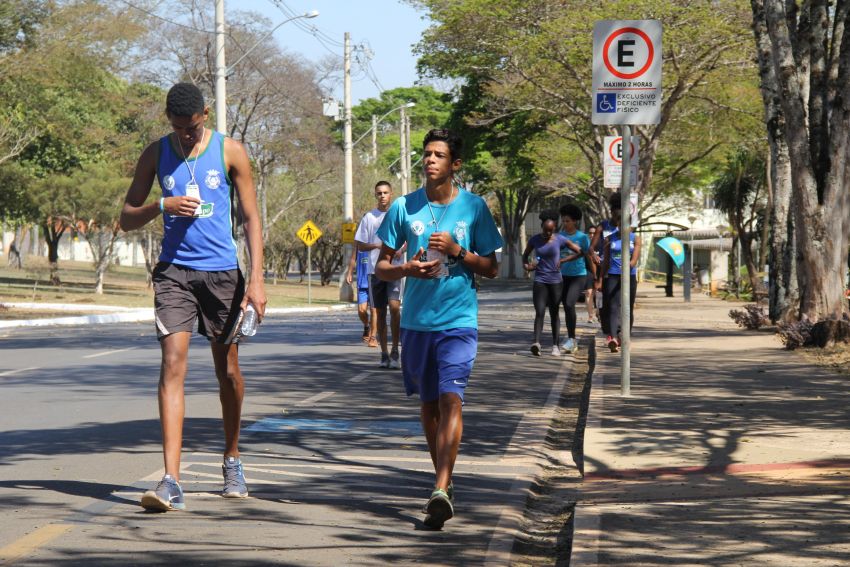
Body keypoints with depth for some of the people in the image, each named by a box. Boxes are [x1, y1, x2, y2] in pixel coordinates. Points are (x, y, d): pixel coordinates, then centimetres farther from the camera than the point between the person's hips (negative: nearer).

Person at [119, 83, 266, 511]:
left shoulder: (230, 152, 2)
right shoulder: (156, 154, 5)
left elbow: (251, 217, 3)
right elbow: (127, 219, 8)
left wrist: (256, 279, -6)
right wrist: (162, 207, -13)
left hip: (222, 271, 0)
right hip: (174, 271, 0)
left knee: (228, 370, 10)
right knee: (172, 364, -14)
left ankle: (232, 460, 32)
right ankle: (171, 482, -19)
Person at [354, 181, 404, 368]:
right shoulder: (368, 217, 8)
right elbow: (360, 245, 7)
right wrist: (377, 245, -12)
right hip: (375, 269, 2)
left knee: (394, 307, -17)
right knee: (379, 312, 5)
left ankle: (395, 352, -11)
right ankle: (384, 354, 13)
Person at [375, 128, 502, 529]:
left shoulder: (473, 207, 0)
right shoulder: (404, 207, 4)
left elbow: (491, 268, 5)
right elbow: (382, 267, 7)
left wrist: (458, 251, -13)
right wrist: (408, 269, -14)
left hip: (459, 320, -3)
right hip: (417, 320, 3)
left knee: (451, 399, -17)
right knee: (428, 404, 12)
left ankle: (440, 492, -25)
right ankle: (444, 481, 29)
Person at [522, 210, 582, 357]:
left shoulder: (560, 240, -3)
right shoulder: (535, 240, 1)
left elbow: (579, 251, 3)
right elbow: (525, 255, 17)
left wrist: (562, 260, -4)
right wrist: (526, 265, -3)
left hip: (555, 281, 0)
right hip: (540, 281, 0)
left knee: (554, 313, 8)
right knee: (540, 312, -14)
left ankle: (555, 346, 14)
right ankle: (536, 342, -27)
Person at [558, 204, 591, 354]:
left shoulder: (582, 237, -5)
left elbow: (589, 257, -3)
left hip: (578, 276, -4)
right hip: (563, 276, 4)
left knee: (569, 304, -21)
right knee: (566, 308, 9)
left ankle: (571, 339, -14)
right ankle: (572, 342, 21)